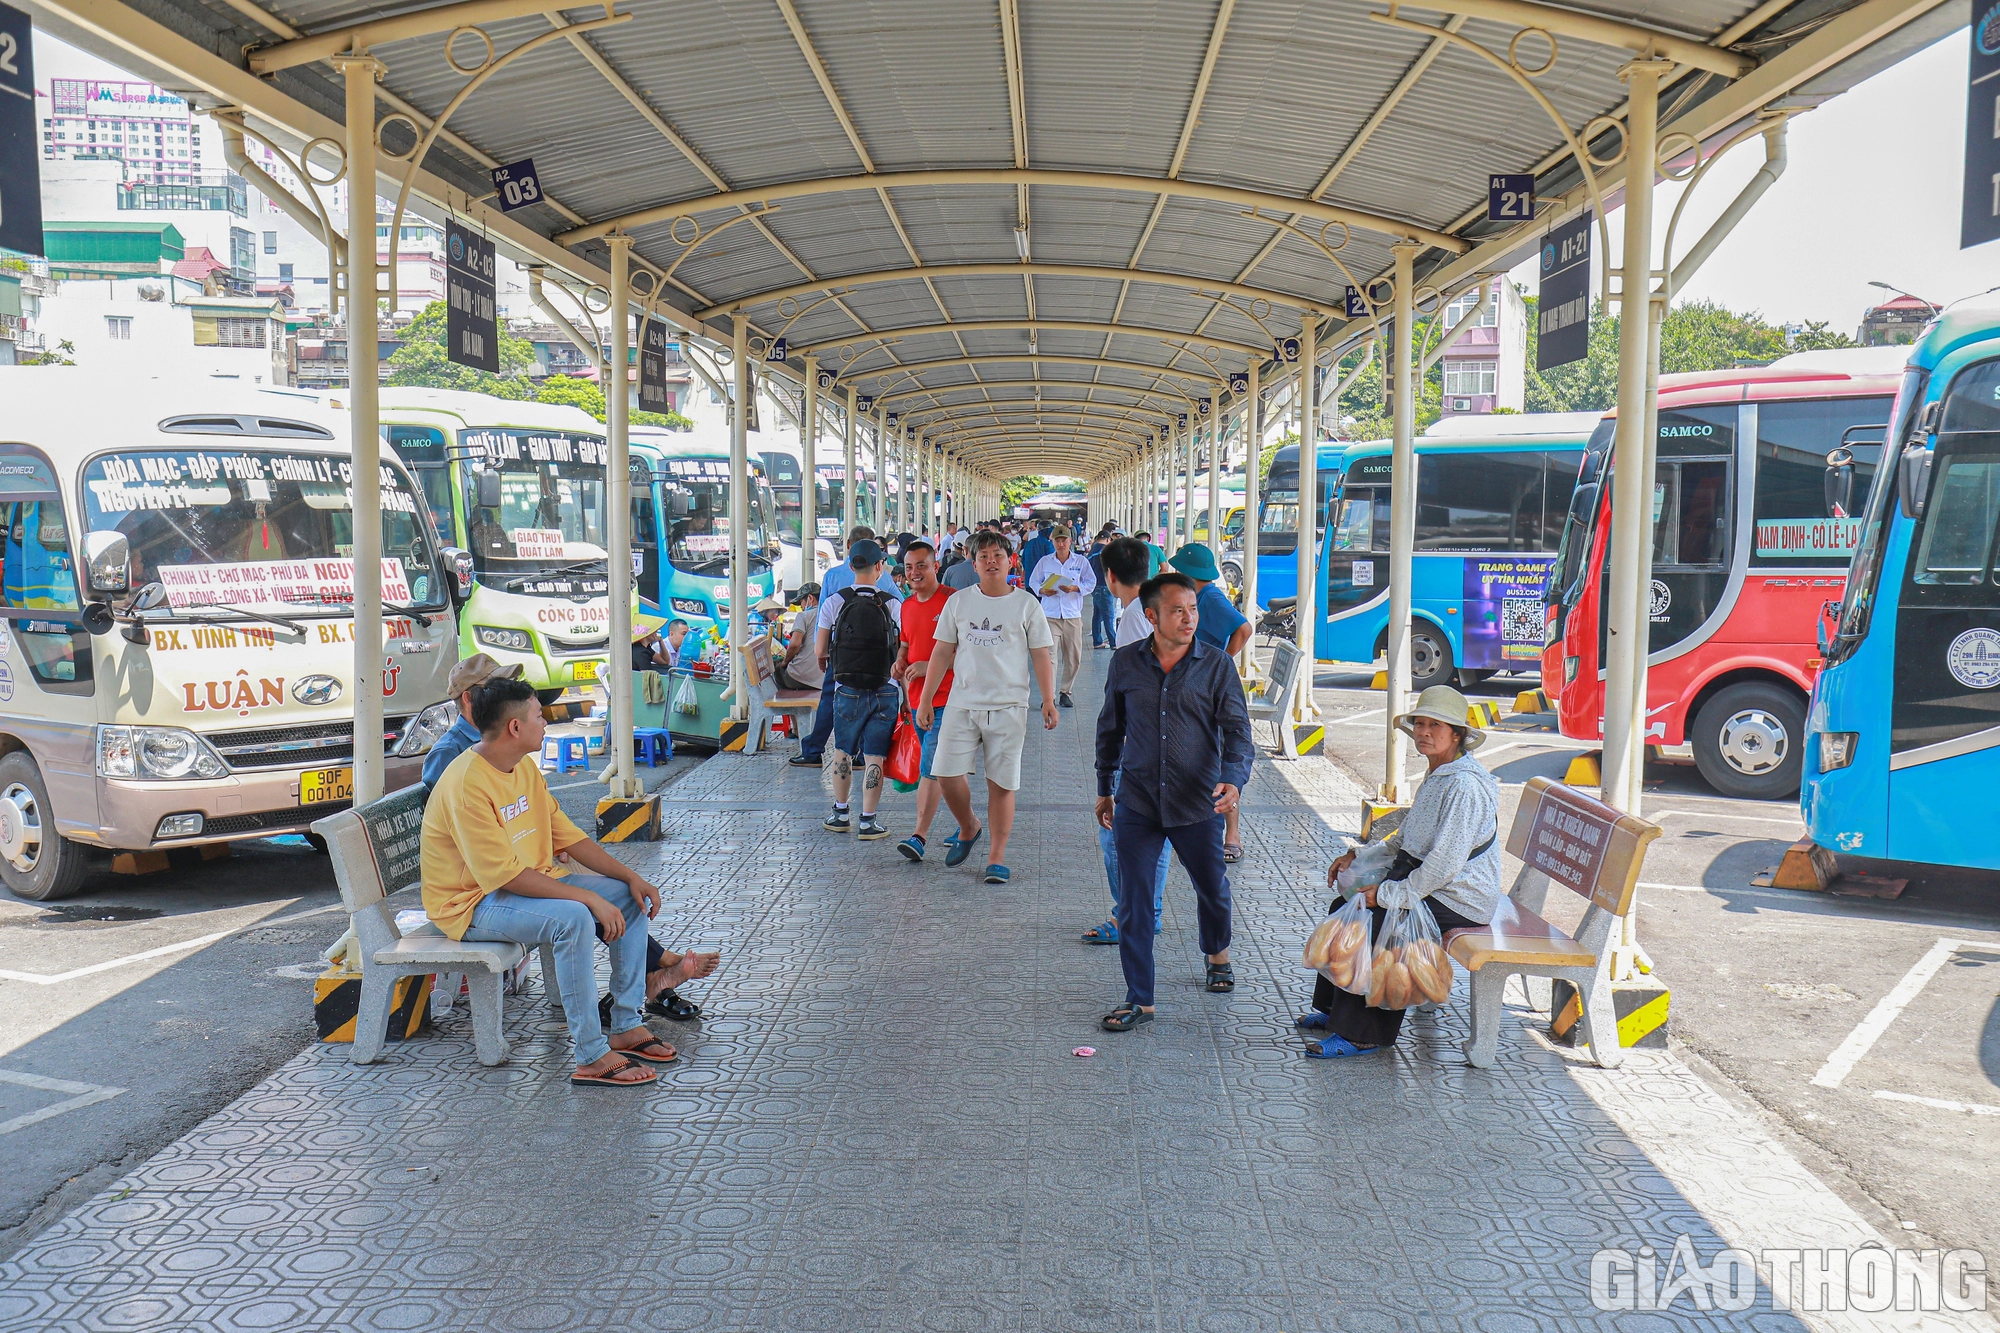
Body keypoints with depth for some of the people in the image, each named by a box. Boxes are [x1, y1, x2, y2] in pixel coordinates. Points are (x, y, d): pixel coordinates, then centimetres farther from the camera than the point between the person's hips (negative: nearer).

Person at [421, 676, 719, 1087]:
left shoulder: (525, 766, 5)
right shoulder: (467, 784, -25)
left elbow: (567, 835, 9)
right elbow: (506, 875, -29)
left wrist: (631, 877, -3)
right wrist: (589, 897, -30)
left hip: (531, 882, 10)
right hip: (475, 903, -10)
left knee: (631, 897, 0)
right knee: (573, 918, -34)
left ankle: (627, 1027, 3)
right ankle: (591, 1058, -26)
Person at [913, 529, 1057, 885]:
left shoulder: (1026, 604, 4)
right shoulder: (958, 602, 9)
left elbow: (1041, 656, 5)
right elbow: (942, 653, 12)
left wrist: (1048, 701, -5)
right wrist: (925, 700, 8)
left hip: (1009, 707, -2)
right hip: (962, 704, 2)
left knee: (1002, 784, -1)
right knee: (947, 774, -4)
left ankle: (997, 855, 10)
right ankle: (968, 828, 24)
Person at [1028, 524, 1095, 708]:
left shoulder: (1081, 561, 6)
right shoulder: (1044, 562, 7)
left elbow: (1091, 582, 4)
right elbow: (1033, 581, 11)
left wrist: (1075, 588, -13)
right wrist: (1042, 590, -10)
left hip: (1073, 615, 1)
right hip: (1050, 615, -1)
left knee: (1073, 657, 6)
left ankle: (1065, 692, 21)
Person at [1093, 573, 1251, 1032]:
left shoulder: (1217, 666, -3)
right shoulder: (1125, 663, 1)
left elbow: (1237, 729, -6)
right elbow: (1110, 728, 13)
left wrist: (1234, 779, -24)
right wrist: (1105, 789, 16)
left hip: (1199, 804, 0)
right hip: (1137, 804, 1)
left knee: (1212, 889, 17)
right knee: (1133, 902, -1)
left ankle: (1218, 953, 49)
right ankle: (1139, 1000, 10)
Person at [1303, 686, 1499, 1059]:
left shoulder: (1465, 786, -23)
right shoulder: (1437, 776, 11)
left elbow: (1446, 863, -27)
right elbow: (1409, 839, 21)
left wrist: (1391, 895, -21)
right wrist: (1360, 856, 11)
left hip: (1458, 901, -10)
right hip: (1423, 881, 10)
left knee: (1366, 923, -20)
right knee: (1343, 907, 7)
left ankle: (1361, 1034, -9)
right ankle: (1336, 1009, 19)